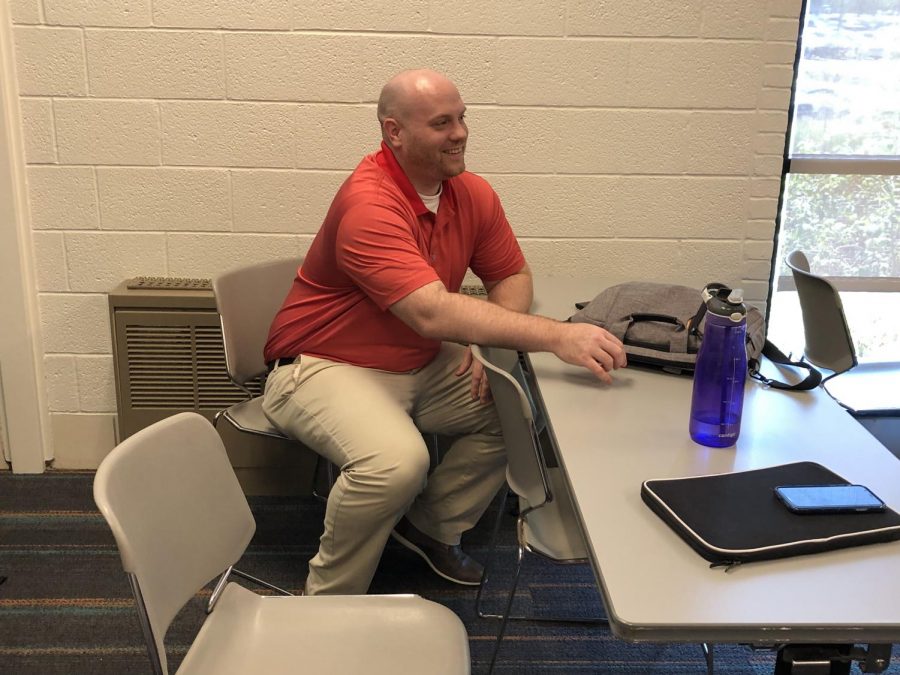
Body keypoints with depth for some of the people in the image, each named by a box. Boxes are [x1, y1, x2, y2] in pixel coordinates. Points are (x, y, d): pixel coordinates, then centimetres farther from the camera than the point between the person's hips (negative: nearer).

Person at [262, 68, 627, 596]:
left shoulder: (472, 193, -2)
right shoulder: (369, 205, -27)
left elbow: (513, 276, 8)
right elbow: (432, 313, -39)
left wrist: (494, 347, -14)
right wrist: (557, 337, -43)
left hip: (423, 365, 8)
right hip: (326, 368, -7)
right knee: (398, 460, -33)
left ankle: (432, 527, 15)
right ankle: (326, 601, -6)